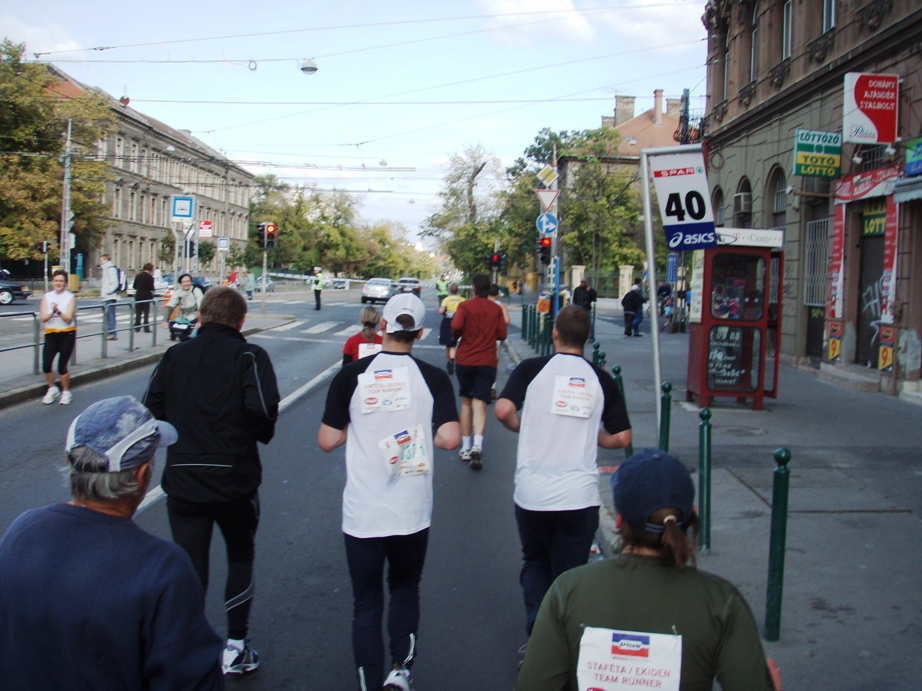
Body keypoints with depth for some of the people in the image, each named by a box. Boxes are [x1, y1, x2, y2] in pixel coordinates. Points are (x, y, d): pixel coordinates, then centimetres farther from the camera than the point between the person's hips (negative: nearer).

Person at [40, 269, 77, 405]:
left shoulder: (70, 297, -2)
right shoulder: (47, 297, 5)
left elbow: (68, 319, -12)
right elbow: (43, 318, -4)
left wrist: (59, 311, -29)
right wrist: (52, 312, -23)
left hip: (67, 334, -2)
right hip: (51, 334, 2)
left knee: (62, 367, -6)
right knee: (46, 365, -9)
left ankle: (66, 392, 17)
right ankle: (52, 389, 16)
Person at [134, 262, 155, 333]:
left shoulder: (138, 276, 4)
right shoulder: (150, 277, -12)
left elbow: (135, 286, 6)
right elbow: (151, 288, -15)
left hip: (138, 296, 4)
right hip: (146, 296, -4)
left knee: (138, 313, 9)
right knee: (146, 313, 2)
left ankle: (137, 328, 7)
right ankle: (146, 328, 0)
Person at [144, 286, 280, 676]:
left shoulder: (175, 356, 4)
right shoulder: (248, 356, -7)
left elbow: (151, 407, -1)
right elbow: (262, 408, -21)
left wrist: (183, 433, 13)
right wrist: (260, 434, 0)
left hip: (182, 480, 2)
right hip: (235, 479, -2)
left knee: (189, 568, 8)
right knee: (240, 558, 18)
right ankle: (235, 648, 22)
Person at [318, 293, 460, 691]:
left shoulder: (350, 376, -5)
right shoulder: (433, 378, -5)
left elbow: (327, 440, -4)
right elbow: (450, 438, -13)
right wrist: (423, 436, 8)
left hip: (362, 513, 0)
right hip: (412, 512, 1)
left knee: (366, 602, 12)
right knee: (405, 588, 23)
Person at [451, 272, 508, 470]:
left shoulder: (465, 306, -4)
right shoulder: (496, 309, 3)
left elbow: (456, 326, -19)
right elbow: (502, 335, 2)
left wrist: (456, 336, 3)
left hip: (465, 359, 0)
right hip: (487, 361, 0)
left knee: (466, 401, 15)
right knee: (479, 403, -4)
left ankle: (466, 447, 18)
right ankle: (477, 444, -26)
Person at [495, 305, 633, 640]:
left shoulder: (531, 368, -2)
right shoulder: (601, 379, 3)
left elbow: (503, 411, -13)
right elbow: (622, 437, 3)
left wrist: (525, 427, 7)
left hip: (531, 494, 0)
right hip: (580, 496, 0)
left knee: (535, 563, 21)